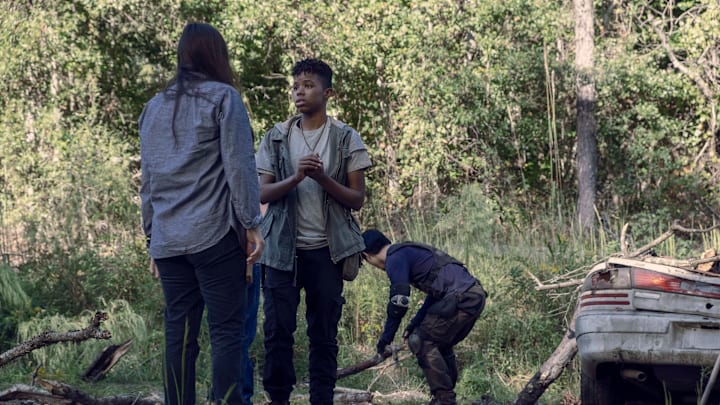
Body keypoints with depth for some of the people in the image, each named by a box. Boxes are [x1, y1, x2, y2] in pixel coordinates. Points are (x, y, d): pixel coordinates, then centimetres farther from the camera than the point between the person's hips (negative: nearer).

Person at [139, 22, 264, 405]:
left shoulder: (154, 107, 16)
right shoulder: (222, 97, -1)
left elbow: (148, 178, 18)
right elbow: (239, 166, -7)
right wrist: (252, 225, -4)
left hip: (168, 241, 5)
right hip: (214, 236, -5)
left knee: (179, 333, 6)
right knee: (225, 331, -4)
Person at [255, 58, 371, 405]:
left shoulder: (346, 139, 2)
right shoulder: (276, 138, 7)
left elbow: (357, 199, 1)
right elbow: (262, 193, 2)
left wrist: (322, 178, -16)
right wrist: (296, 177, -16)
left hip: (326, 250, -1)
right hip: (283, 249, 1)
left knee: (324, 334, 3)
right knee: (277, 330, -3)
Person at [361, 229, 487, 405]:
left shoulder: (395, 259, -3)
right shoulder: (410, 251, 27)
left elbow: (399, 303, -8)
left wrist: (386, 338, 3)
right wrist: (415, 323, 33)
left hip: (461, 298, -10)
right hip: (477, 293, 10)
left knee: (421, 342, -2)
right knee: (441, 344, 23)